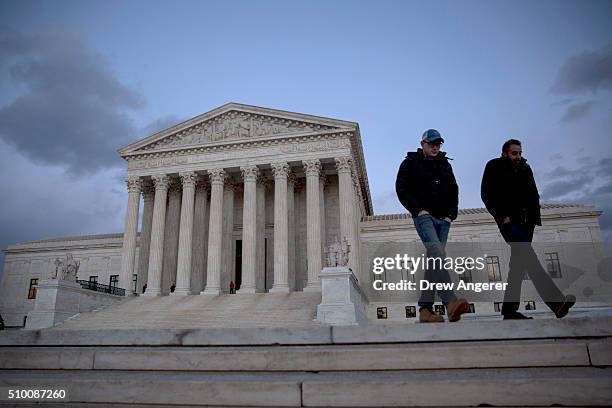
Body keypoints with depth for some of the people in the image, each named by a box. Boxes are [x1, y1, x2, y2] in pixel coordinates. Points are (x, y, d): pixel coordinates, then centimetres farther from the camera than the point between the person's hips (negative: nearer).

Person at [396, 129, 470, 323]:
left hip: (443, 219, 6)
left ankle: (425, 308, 0)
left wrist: (451, 214, 9)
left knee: (434, 260, -1)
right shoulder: (410, 163, 6)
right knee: (437, 253, -25)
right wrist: (418, 209, -12)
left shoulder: (445, 165, 20)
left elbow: (454, 191, 23)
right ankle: (450, 302, -36)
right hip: (424, 216, -5)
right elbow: (401, 189, -2)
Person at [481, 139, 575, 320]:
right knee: (526, 254, -22)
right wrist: (502, 215, -13)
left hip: (525, 221, 6)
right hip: (507, 220, -6)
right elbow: (486, 194, -4)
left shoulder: (525, 168, 17)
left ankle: (509, 310, 4)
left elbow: (533, 194, 13)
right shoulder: (494, 167, 3)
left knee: (519, 261, 0)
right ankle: (556, 301, -34)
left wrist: (534, 217, -2)